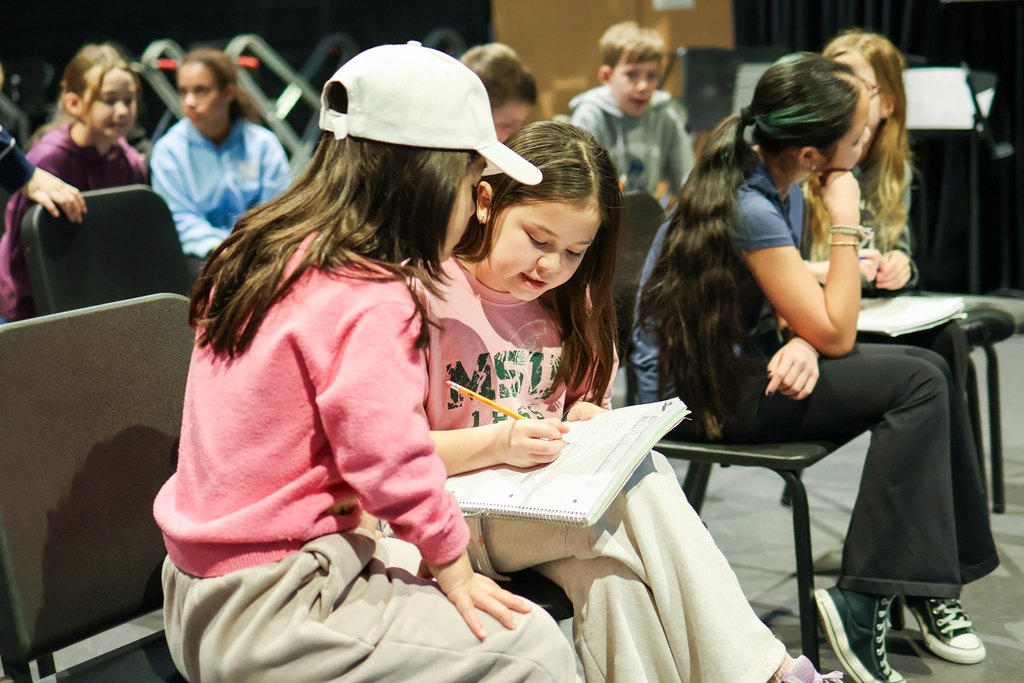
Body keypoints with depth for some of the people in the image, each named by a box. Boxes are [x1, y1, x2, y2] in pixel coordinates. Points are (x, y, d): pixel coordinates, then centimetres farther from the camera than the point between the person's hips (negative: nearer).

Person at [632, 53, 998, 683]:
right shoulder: (748, 207, -25)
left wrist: (802, 342, -13)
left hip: (728, 363, 9)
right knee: (918, 385, -17)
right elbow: (836, 335, -20)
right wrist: (846, 222, -17)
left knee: (928, 369, 1)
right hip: (691, 390, -9)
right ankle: (862, 605, -16)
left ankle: (934, 581, 3)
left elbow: (803, 307, 10)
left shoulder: (780, 183, 3)